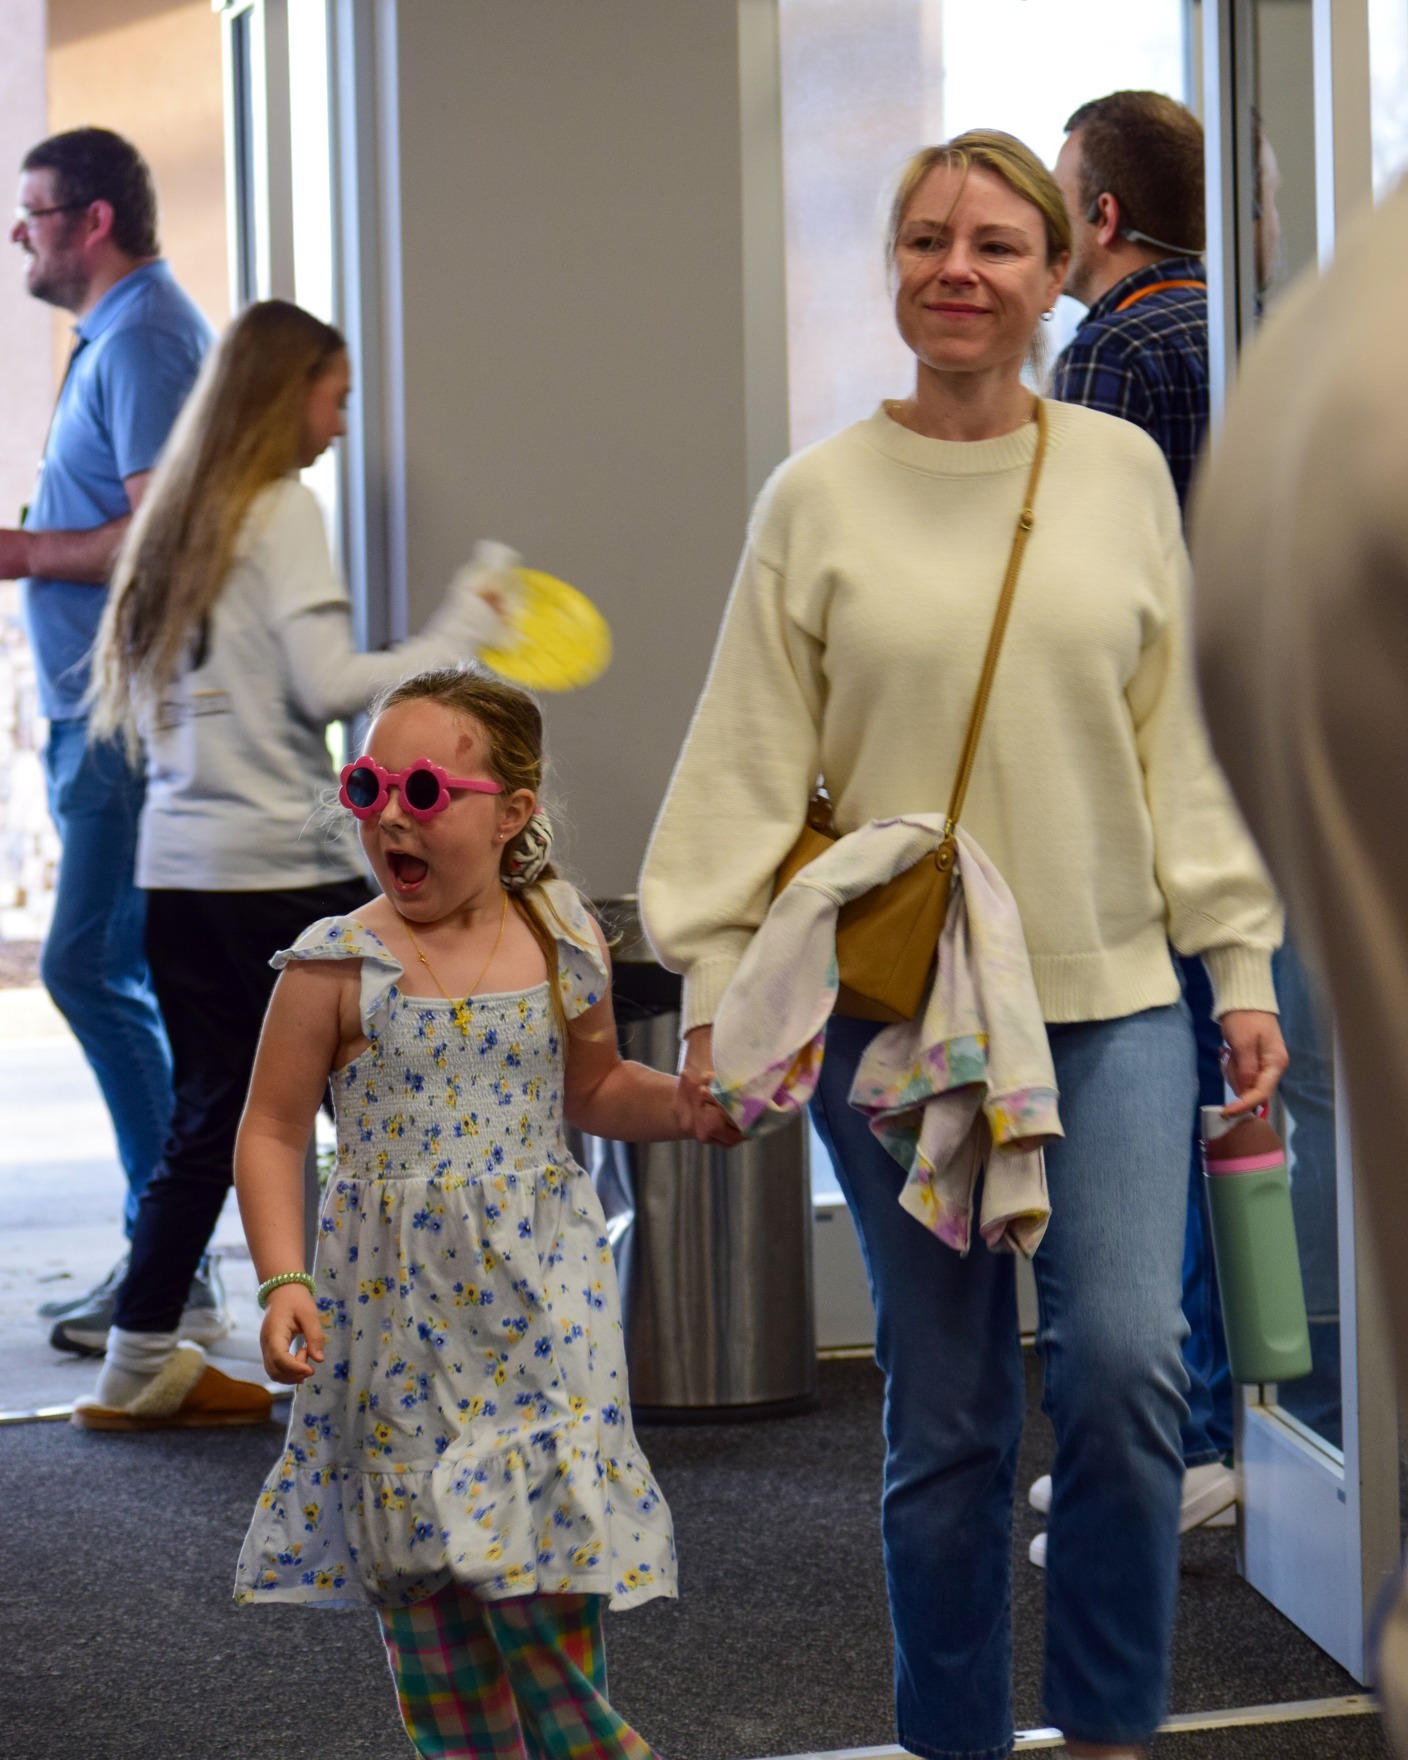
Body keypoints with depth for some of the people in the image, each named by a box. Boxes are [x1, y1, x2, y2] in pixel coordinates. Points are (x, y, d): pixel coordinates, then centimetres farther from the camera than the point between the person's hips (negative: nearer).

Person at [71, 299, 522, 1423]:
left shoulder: (178, 516, 15)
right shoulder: (281, 511, -8)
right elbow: (329, 687, -15)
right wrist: (458, 636, -7)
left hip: (179, 864, 8)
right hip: (282, 866, -8)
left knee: (211, 1118, 11)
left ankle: (140, 1367, 11)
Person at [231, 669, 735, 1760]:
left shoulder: (563, 946, 0)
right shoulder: (339, 967, -7)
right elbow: (274, 1131, -1)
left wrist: (693, 1106, 0)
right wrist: (283, 1281, -11)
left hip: (536, 1289, 1)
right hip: (396, 1302, 0)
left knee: (544, 1557, -3)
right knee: (419, 1567, 6)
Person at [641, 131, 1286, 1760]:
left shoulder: (1122, 473, 5)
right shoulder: (819, 499, 0)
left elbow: (1183, 740, 7)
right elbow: (750, 766, 0)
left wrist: (1240, 964, 5)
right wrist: (717, 989, -5)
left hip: (1109, 1001, 1)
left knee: (1124, 1362, -10)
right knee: (945, 1413, 5)